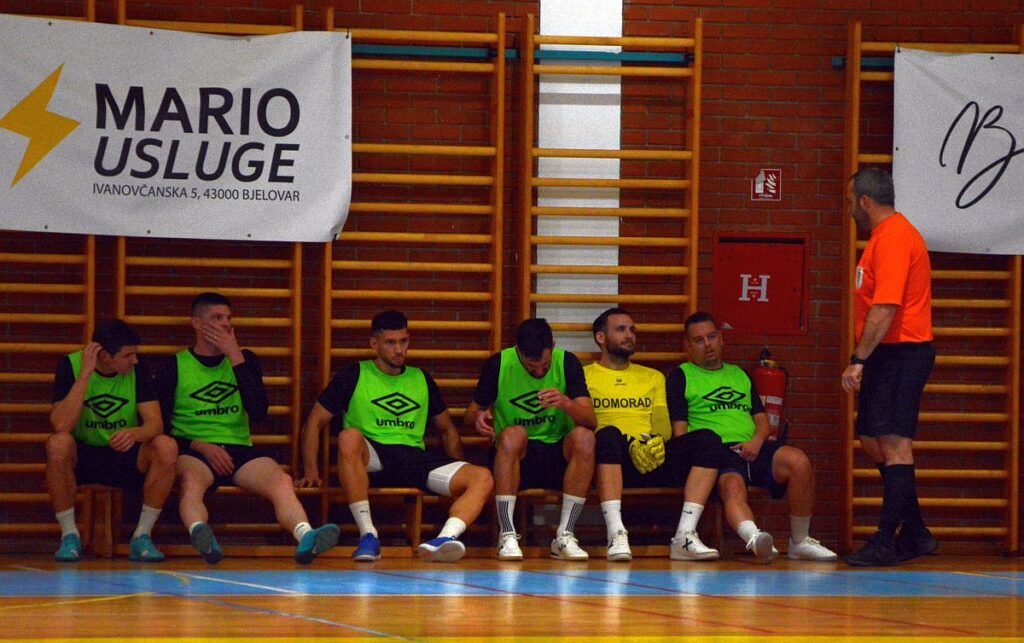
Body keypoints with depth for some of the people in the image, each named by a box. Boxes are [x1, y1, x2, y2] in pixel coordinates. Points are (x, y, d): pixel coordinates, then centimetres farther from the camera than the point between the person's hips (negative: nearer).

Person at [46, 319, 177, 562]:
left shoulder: (137, 369, -6)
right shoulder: (71, 365, -14)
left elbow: (155, 422, -14)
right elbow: (61, 425, -26)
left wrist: (135, 433, -38)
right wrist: (85, 375, -30)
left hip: (125, 457, 2)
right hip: (81, 457, -2)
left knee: (167, 447, -27)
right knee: (58, 444, -36)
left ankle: (142, 536, -14)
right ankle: (69, 536, -19)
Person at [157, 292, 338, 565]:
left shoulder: (245, 360, 17)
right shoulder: (175, 367, 9)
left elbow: (259, 412, 2)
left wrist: (236, 358, -1)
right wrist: (199, 446, -12)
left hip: (239, 450, 2)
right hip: (193, 450, -2)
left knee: (281, 480, -30)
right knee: (191, 479, -40)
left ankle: (305, 537, -56)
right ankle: (199, 532, -68)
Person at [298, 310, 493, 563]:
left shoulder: (421, 379, 21)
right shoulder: (354, 376, 11)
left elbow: (448, 430, 30)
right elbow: (315, 422, 10)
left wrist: (457, 473, 15)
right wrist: (311, 471, 0)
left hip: (415, 458, 3)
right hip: (371, 460, -3)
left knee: (482, 478, -22)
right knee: (349, 437, -40)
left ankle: (444, 540, -46)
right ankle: (368, 535, -37)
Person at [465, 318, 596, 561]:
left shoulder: (567, 363, -4)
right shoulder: (498, 365, -4)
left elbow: (591, 421, -12)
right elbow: (470, 414, 5)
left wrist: (567, 404, -34)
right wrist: (478, 417, -20)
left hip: (559, 454, 1)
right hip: (514, 455, -1)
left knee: (584, 437, -31)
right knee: (513, 434, -35)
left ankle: (565, 536, -26)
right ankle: (507, 534, -31)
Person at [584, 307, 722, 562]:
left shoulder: (653, 378, 30)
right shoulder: (585, 376, 15)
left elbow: (663, 422, 17)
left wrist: (657, 439, -9)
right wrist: (630, 445, -15)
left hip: (654, 460, 4)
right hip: (615, 460, -4)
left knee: (707, 440, -22)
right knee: (609, 435, -39)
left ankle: (685, 535, -32)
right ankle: (616, 534, -47)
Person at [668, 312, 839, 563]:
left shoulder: (739, 375, 30)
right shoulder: (681, 377, 15)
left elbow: (762, 419, 23)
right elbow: (679, 429, 5)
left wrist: (757, 441, -2)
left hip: (752, 449, 5)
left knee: (799, 461, -26)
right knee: (733, 486, -39)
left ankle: (800, 542, -15)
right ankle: (754, 538, -71)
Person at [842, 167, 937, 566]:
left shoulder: (893, 237, -15)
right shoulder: (887, 235, 19)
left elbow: (886, 306, -23)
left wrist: (859, 360, -24)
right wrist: (864, 359, 20)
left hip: (901, 353, -11)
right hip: (887, 355, 11)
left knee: (893, 443, -10)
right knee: (873, 442, 13)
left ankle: (886, 543, -11)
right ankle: (914, 534, 19)